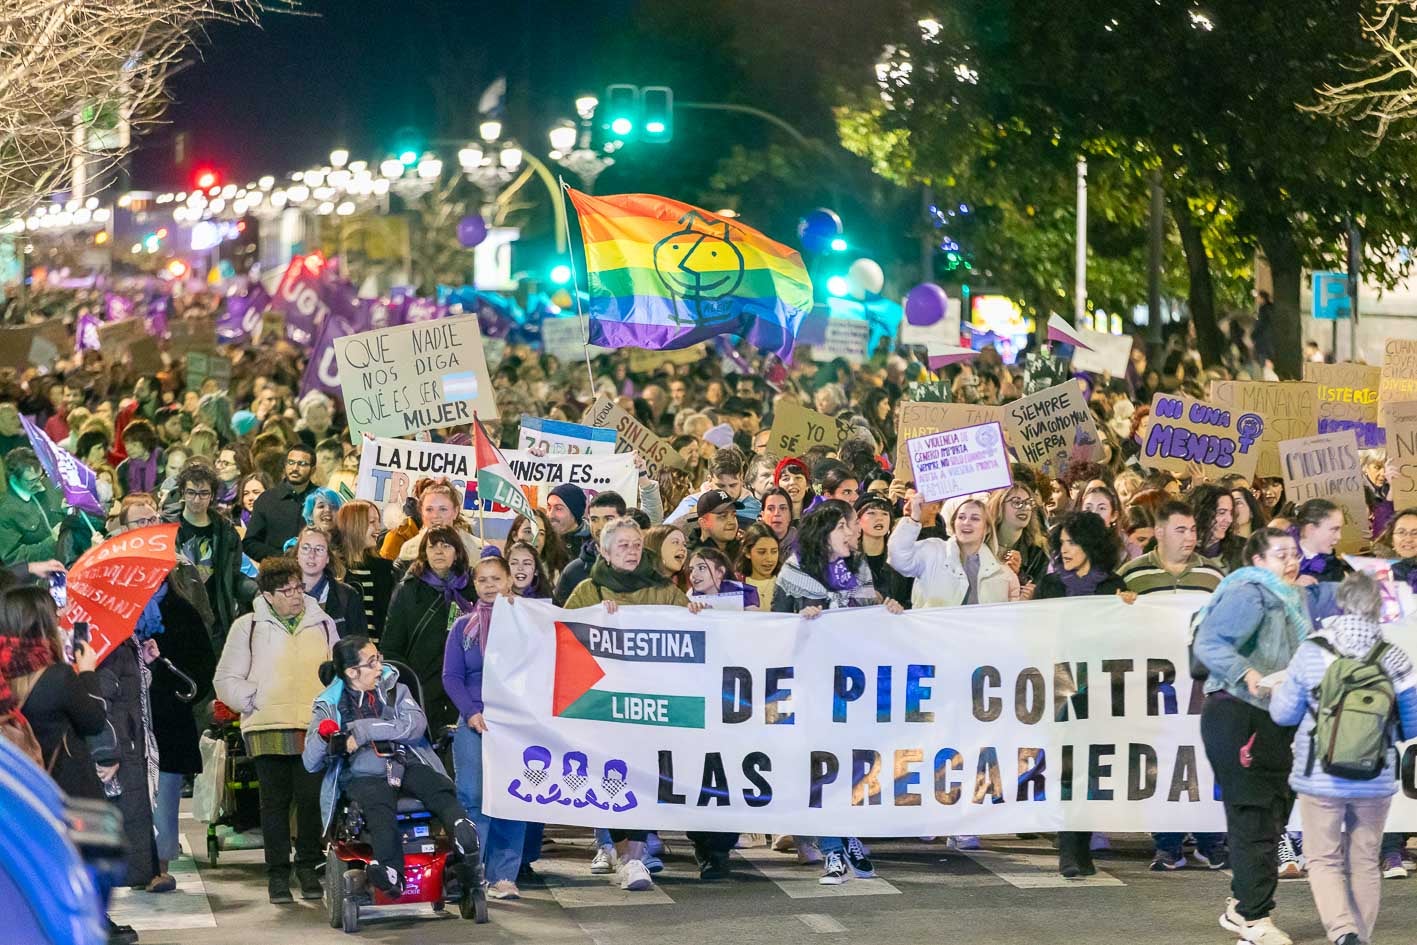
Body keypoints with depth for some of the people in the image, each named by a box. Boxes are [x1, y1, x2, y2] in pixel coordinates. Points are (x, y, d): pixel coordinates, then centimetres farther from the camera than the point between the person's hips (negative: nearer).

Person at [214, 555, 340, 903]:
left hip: (315, 729, 1)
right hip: (269, 730, -1)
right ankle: (277, 872, 10)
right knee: (275, 800, 2)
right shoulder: (248, 627, 6)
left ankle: (308, 867, 11)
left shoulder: (322, 624, 14)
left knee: (312, 799, -4)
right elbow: (227, 680, 7)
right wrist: (253, 702, -5)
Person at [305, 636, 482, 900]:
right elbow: (310, 763, 7)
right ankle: (390, 873, -61)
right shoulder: (329, 706, 15)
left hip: (408, 765, 3)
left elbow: (416, 725, 0)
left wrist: (363, 730, -7)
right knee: (379, 806, -37)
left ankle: (464, 835, -59)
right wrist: (325, 742, -17)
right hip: (363, 775, -3)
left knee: (440, 789, -31)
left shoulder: (393, 688, 20)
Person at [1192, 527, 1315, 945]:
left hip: (1270, 721, 10)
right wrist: (1247, 674, -37)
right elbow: (1209, 644, -25)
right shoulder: (1251, 595, -13)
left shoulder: (1292, 599, 18)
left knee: (1269, 816, 15)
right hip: (1238, 717, -10)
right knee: (1254, 819, -9)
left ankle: (1240, 908, 25)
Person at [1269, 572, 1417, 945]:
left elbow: (1284, 714, 1)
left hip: (1321, 780, -1)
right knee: (1365, 863, 15)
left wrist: (1277, 687, 21)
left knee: (1324, 861, 6)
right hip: (1376, 782, 1)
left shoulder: (1311, 652, -8)